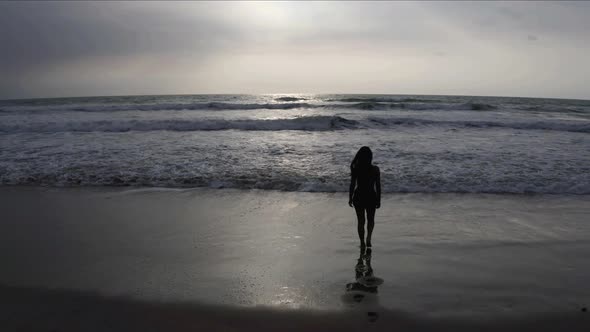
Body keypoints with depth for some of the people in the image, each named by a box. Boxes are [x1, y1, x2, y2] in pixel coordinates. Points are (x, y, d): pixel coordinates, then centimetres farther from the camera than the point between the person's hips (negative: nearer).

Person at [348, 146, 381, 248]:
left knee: (361, 221, 15)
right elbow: (378, 186, -7)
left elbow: (352, 185, -6)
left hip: (358, 197, 0)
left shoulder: (355, 169, -11)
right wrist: (379, 200, 4)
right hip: (371, 197, 0)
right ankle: (368, 238, 1)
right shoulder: (375, 169, -12)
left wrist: (350, 198, 6)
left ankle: (362, 243, 21)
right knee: (371, 219, 21)